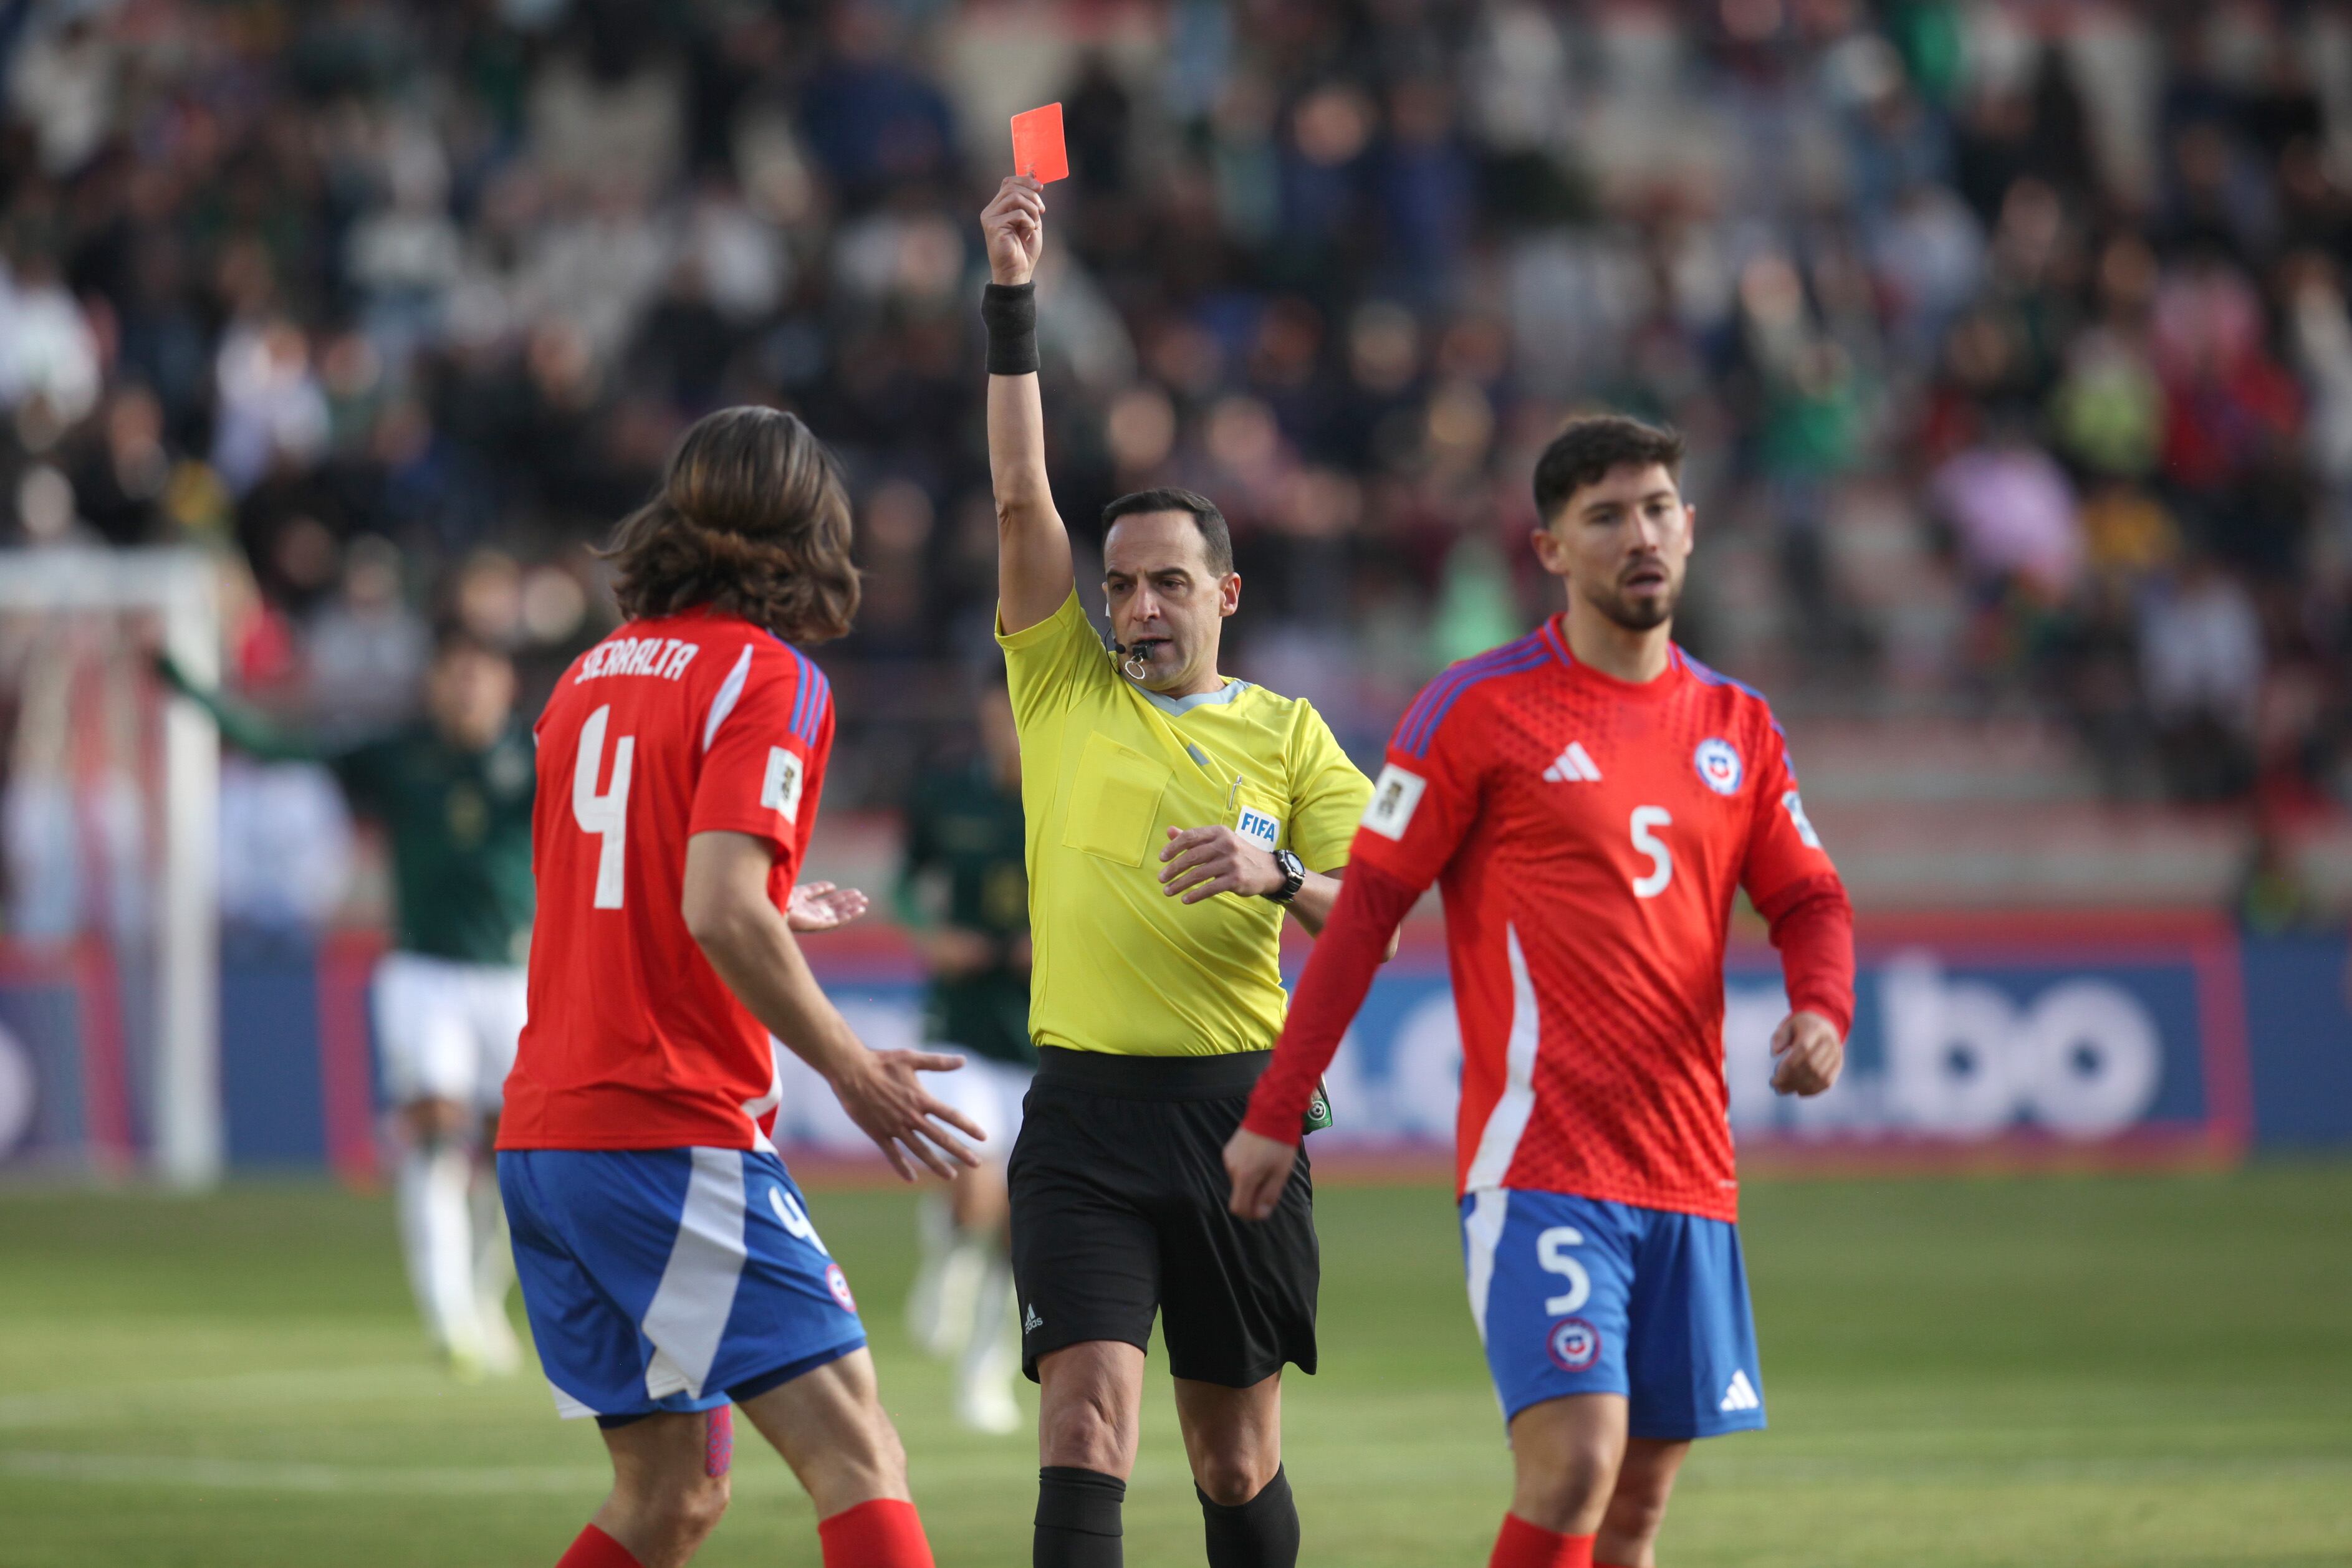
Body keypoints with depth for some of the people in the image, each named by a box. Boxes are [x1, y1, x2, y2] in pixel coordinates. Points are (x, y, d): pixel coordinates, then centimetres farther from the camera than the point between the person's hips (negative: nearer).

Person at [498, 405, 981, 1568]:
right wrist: (849, 1069, -14)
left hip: (541, 1132, 8)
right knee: (856, 1458, -12)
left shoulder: (590, 677, 16)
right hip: (675, 1136, -8)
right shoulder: (768, 677, -8)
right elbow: (719, 911, -21)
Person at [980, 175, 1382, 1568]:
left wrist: (1278, 872, -17)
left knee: (1237, 1447, 7)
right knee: (1089, 1406, -16)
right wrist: (1012, 303, -7)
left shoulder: (1285, 736, 9)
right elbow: (1022, 496, -1)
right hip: (1085, 1104, -1)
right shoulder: (1066, 692, 8)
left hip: (1238, 1106, 1)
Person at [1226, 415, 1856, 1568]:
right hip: (1538, 1162, -5)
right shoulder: (1481, 709, -2)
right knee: (1573, 1467, -20)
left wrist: (1821, 1010, -7)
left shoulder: (1736, 726, 14)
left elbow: (1808, 901, 17)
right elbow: (1364, 910, -2)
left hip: (1689, 1173, 5)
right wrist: (1274, 1114, -5)